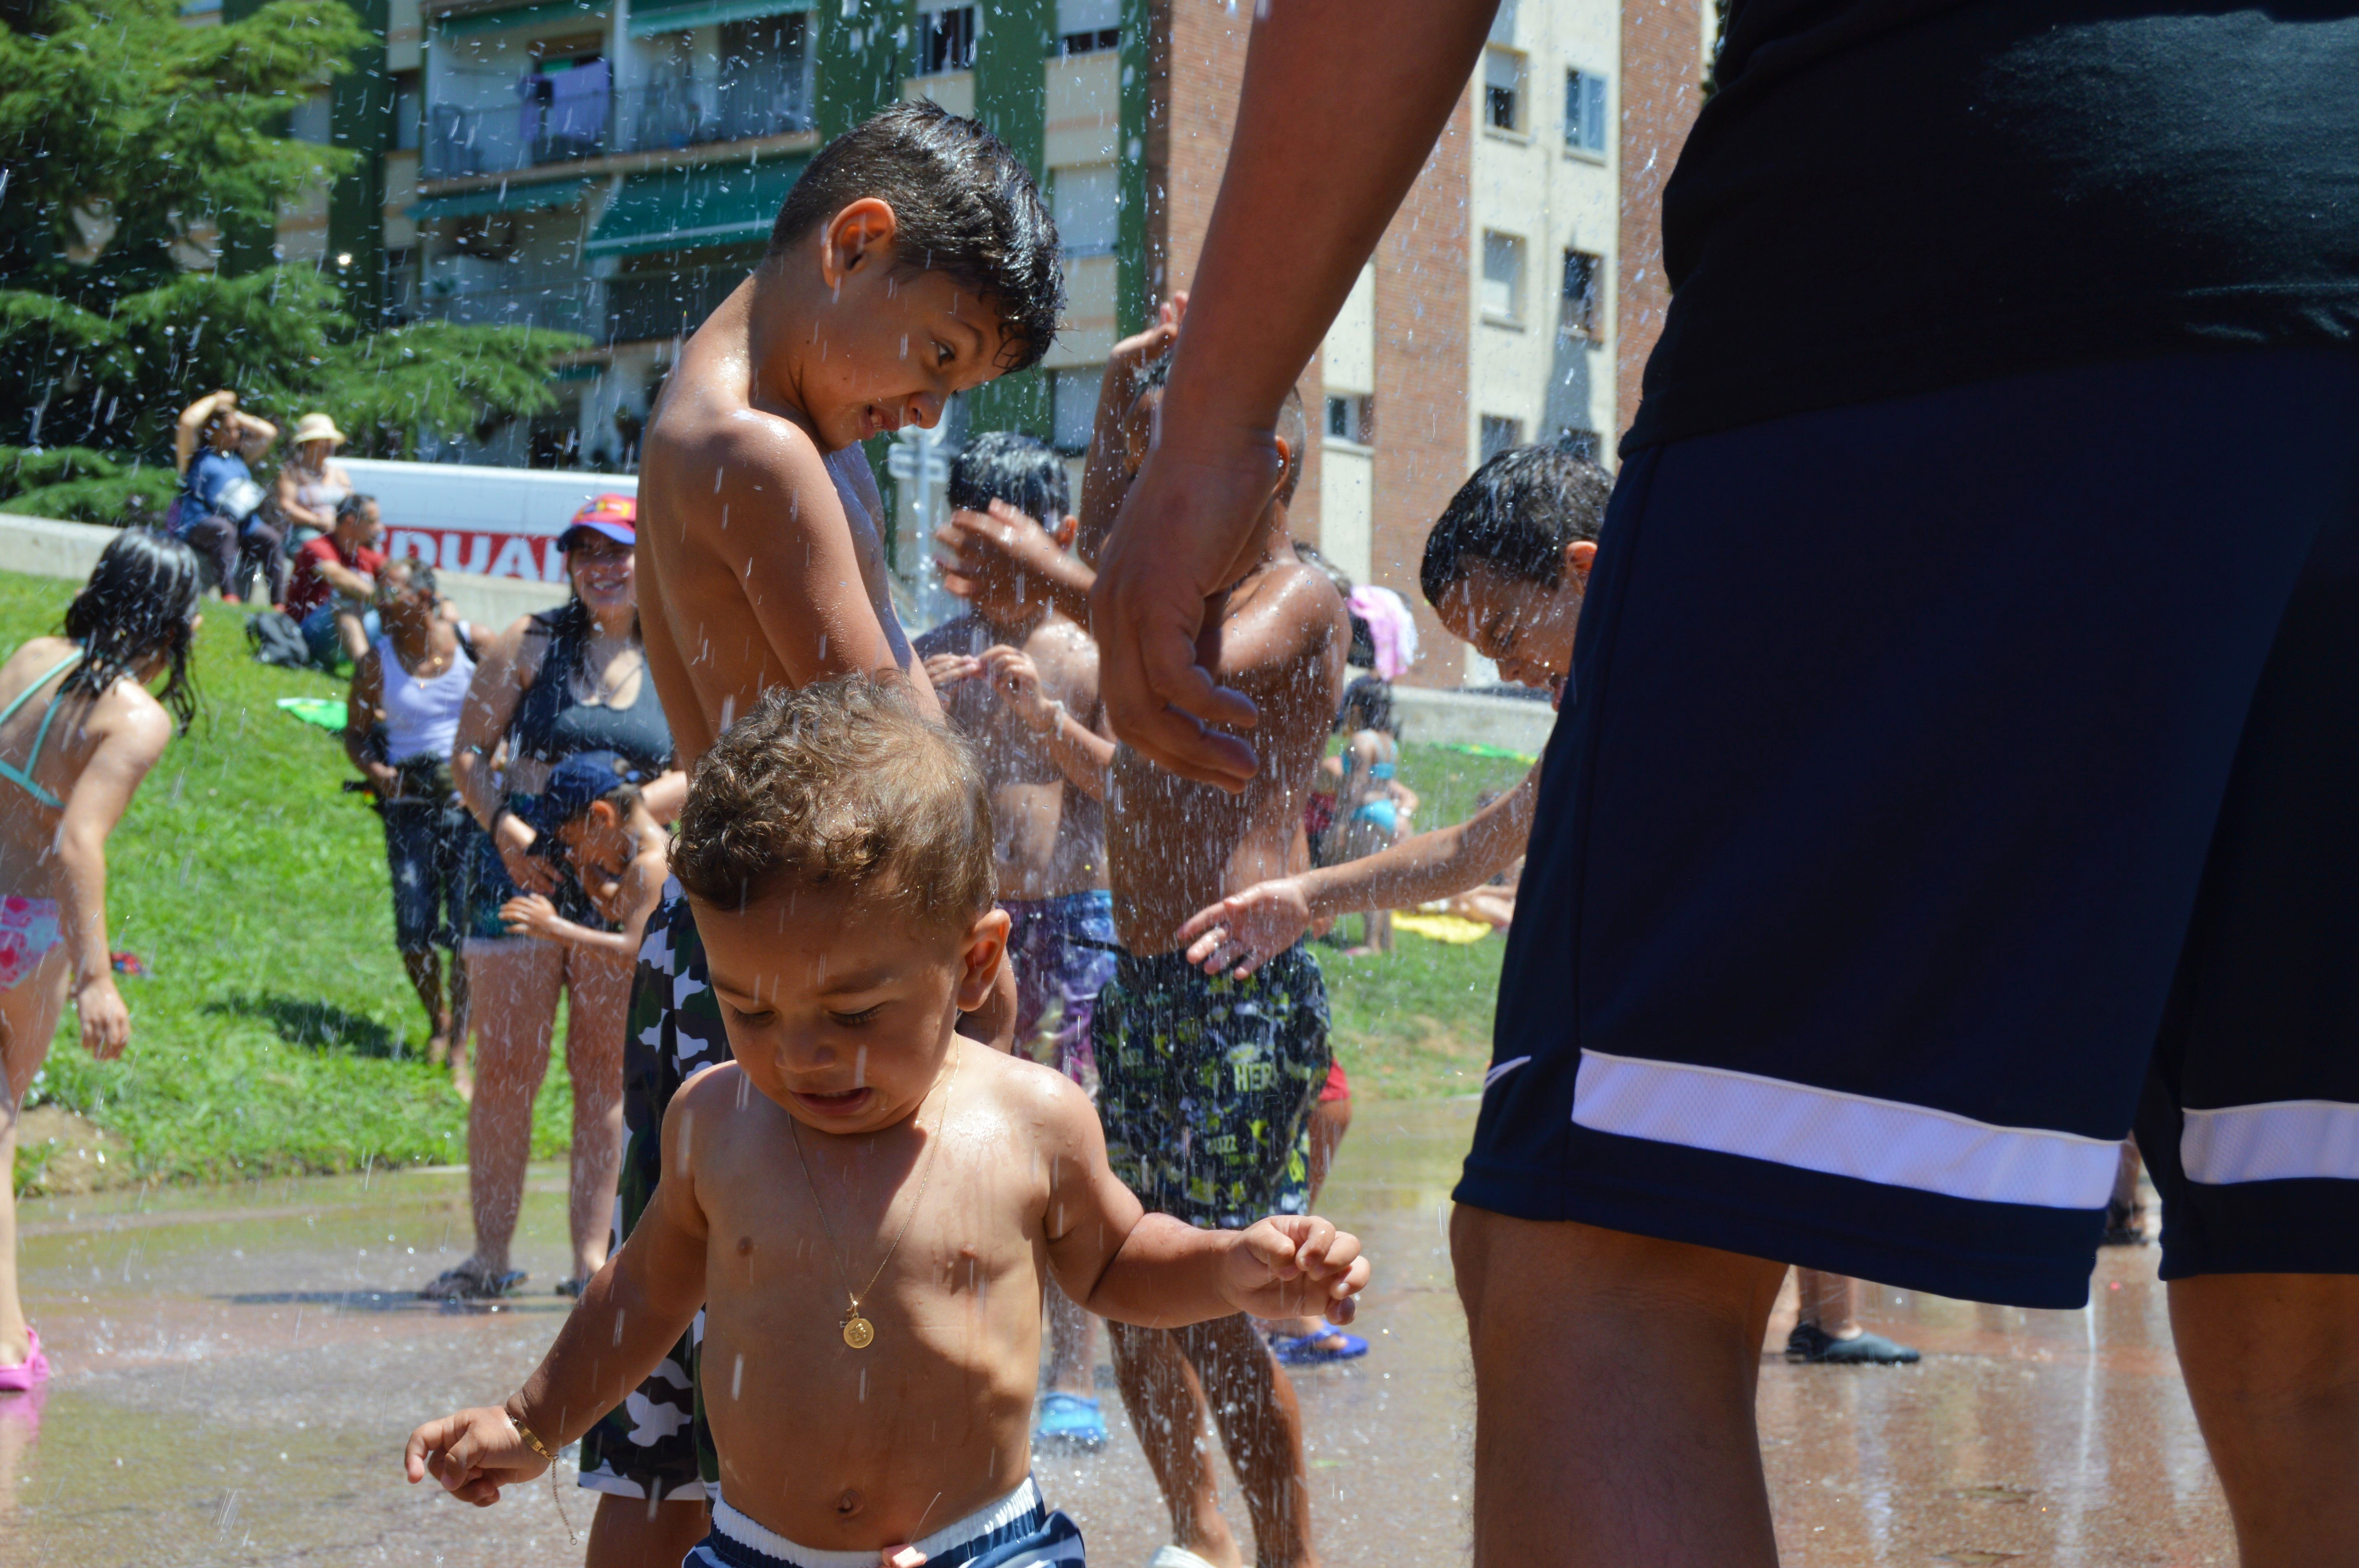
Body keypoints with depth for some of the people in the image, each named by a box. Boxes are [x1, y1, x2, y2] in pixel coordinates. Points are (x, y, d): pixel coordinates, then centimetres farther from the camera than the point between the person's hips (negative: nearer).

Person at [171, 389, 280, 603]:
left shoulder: (239, 455, 26)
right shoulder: (196, 455, 10)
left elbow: (269, 433, 27)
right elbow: (188, 421, -7)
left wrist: (237, 416, 21)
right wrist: (216, 400, 5)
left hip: (243, 525, 5)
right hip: (199, 527, -5)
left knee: (270, 538, -23)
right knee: (224, 530, -38)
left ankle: (278, 604, -29)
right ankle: (229, 595, -51)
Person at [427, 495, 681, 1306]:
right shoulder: (529, 644, 5)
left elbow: (695, 778, 3)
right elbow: (469, 753, 3)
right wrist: (506, 828, -13)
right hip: (522, 865, -1)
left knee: (605, 1072, 2)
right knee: (506, 1069, -3)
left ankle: (592, 1255, 7)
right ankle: (491, 1255, 4)